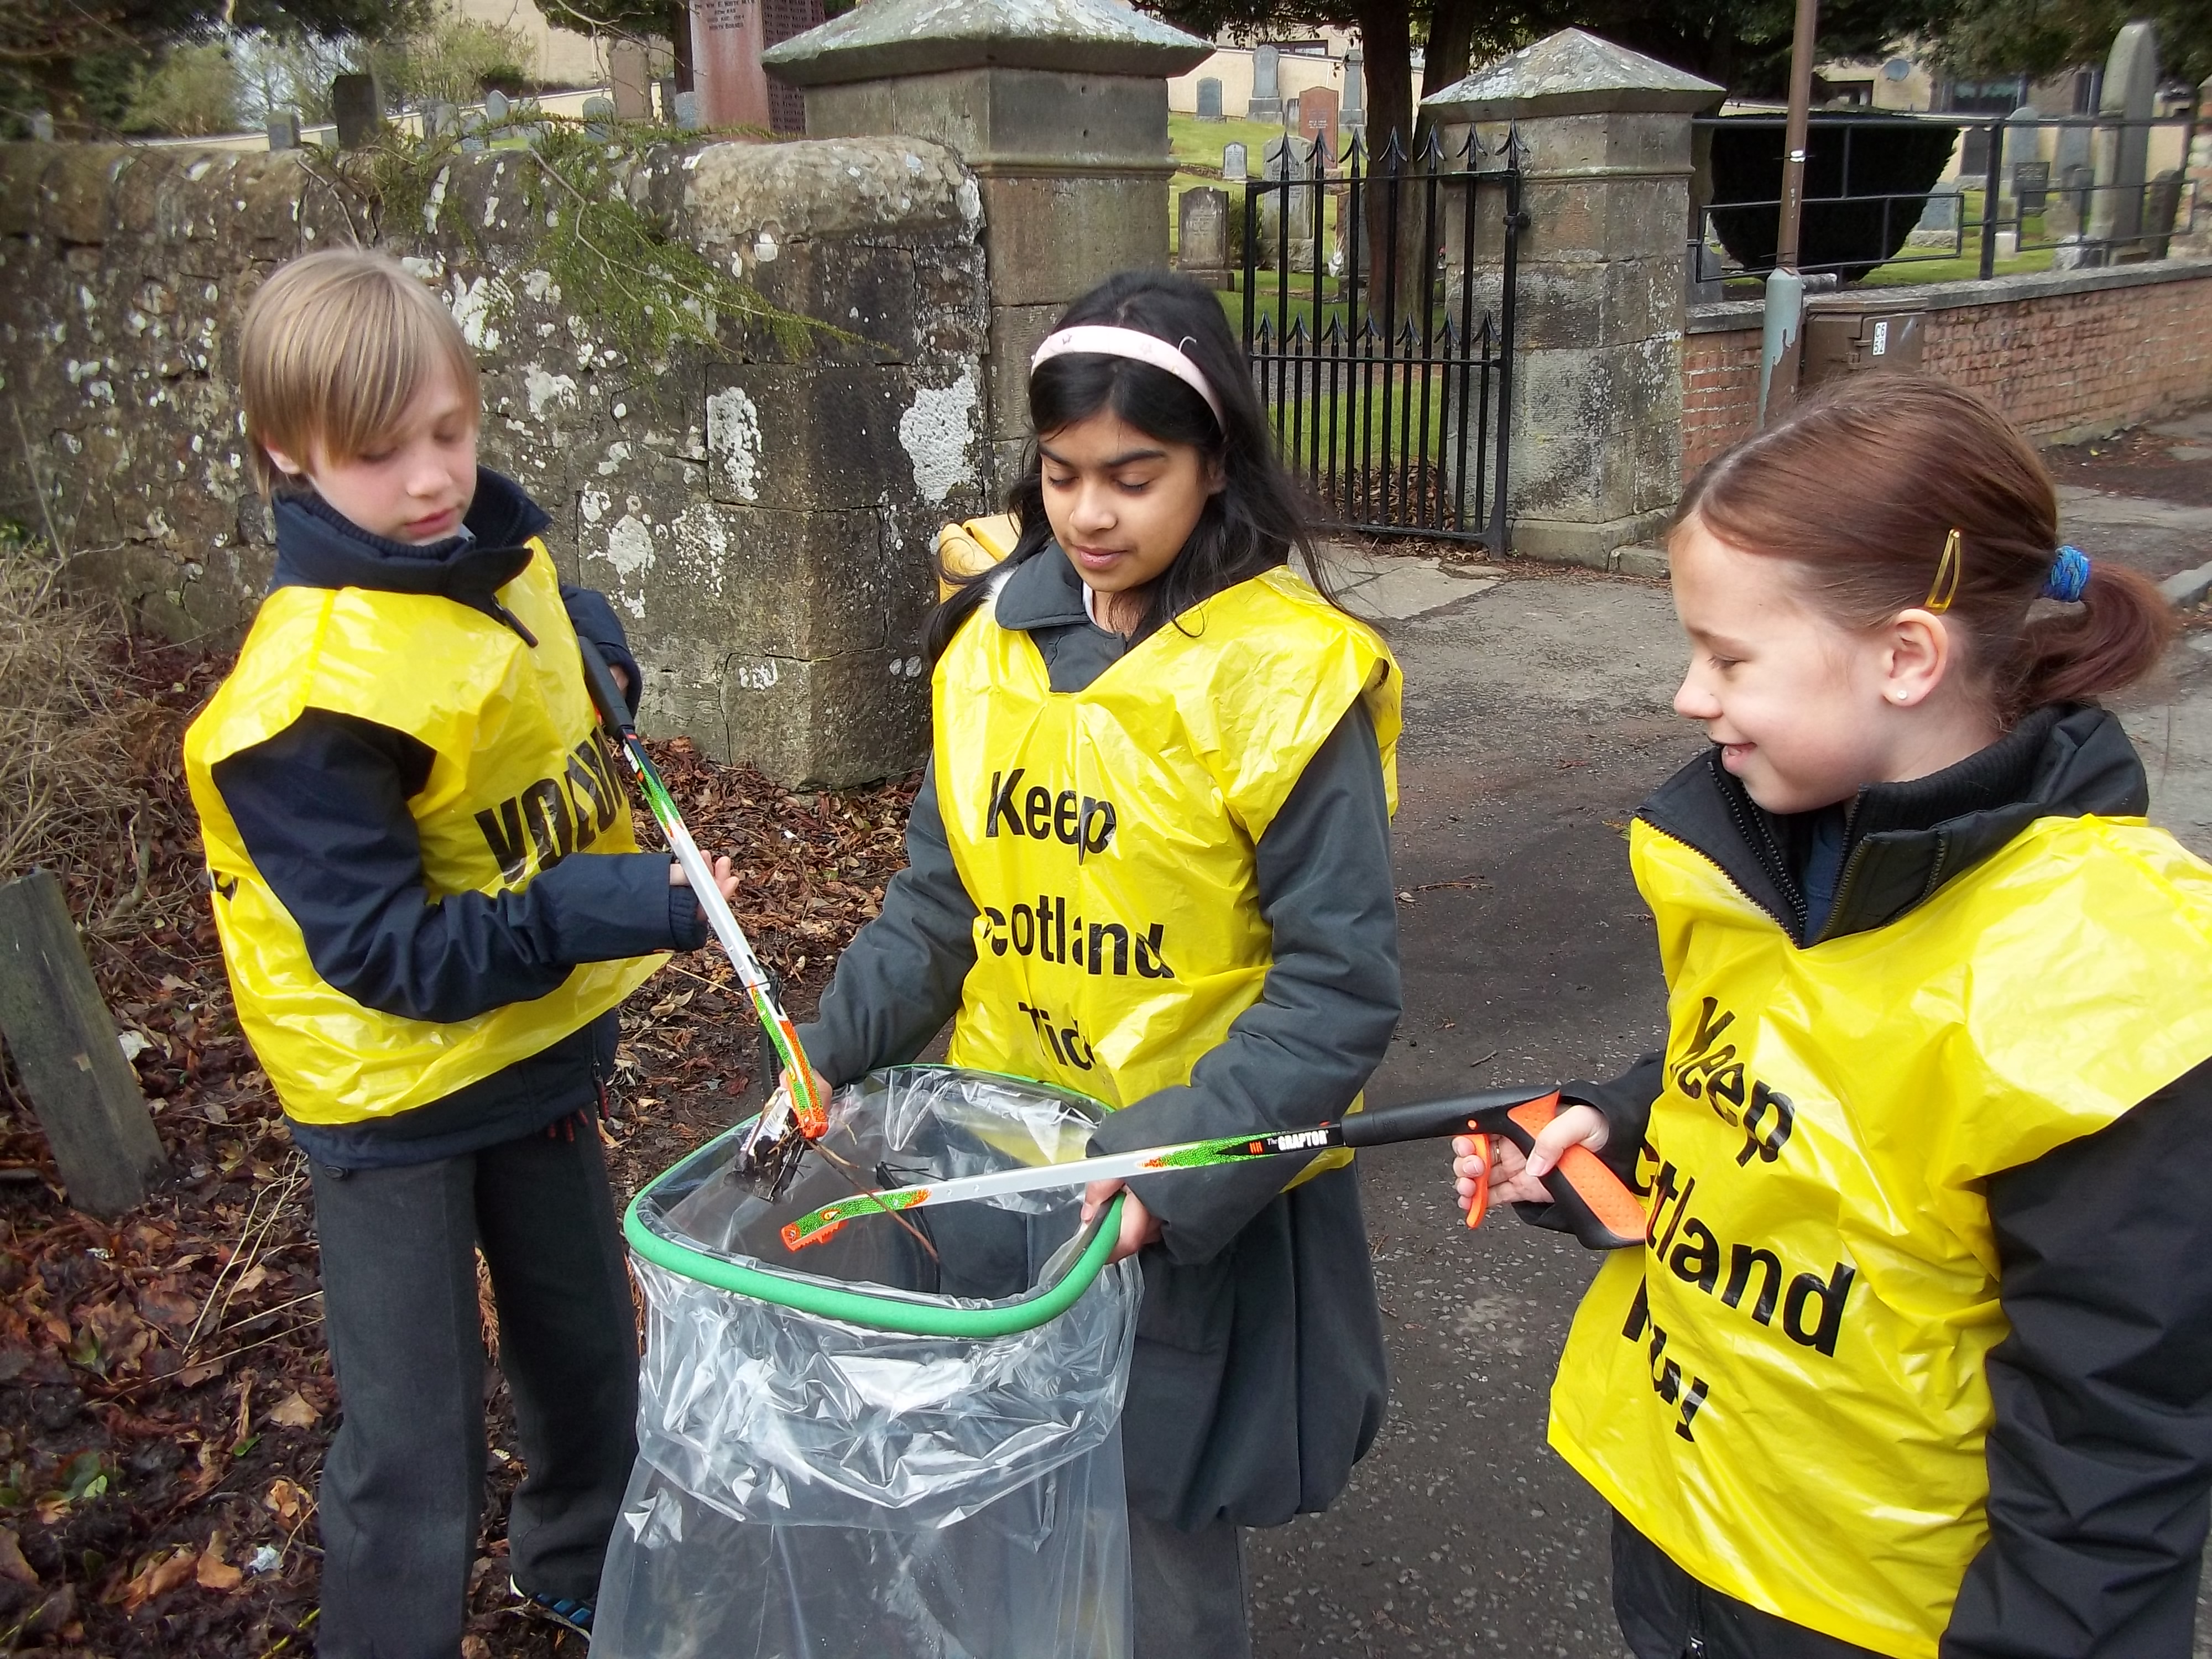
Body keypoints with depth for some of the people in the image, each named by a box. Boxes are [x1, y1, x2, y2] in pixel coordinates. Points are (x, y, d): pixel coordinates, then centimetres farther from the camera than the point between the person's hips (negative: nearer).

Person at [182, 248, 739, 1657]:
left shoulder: (500, 558, -5)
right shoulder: (310, 701, -27)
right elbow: (388, 955, -27)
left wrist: (597, 660, -5)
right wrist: (617, 908, -34)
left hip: (540, 1044, 7)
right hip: (396, 1093, -7)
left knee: (589, 1341, 25)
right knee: (418, 1438, 6)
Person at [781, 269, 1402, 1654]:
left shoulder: (1289, 677, -16)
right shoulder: (996, 641, 0)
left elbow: (1340, 985, -16)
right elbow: (941, 902, 6)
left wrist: (1173, 1171, -24)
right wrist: (831, 1054, -6)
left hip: (1197, 1205, -4)